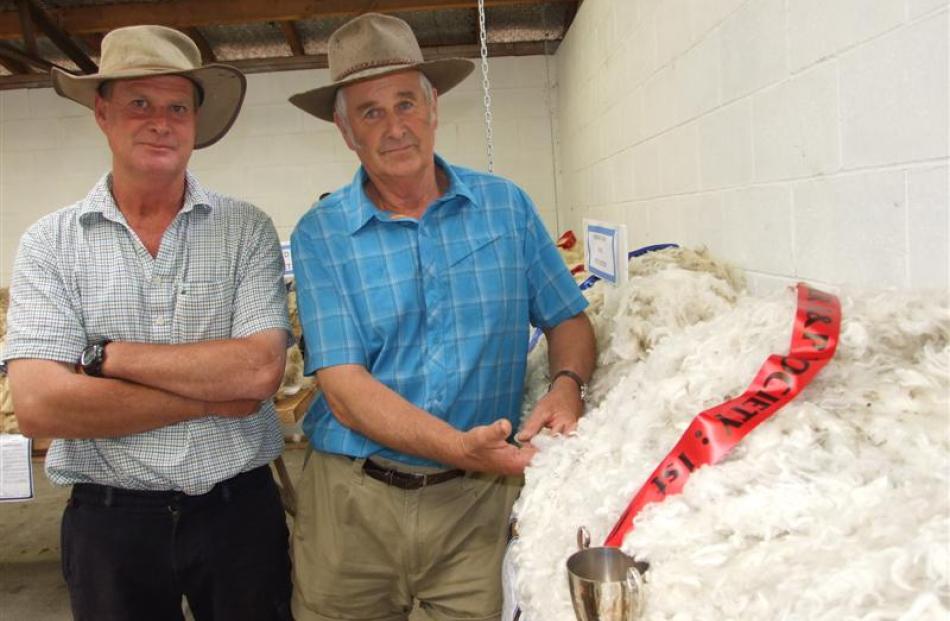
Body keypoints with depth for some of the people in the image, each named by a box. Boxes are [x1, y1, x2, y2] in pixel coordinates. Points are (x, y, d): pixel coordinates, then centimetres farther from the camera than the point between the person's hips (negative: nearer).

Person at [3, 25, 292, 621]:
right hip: (108, 521, 1)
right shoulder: (51, 243, -2)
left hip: (238, 509, 0)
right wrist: (213, 395, -15)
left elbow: (260, 370, -16)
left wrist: (105, 355, -14)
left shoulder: (247, 229, -3)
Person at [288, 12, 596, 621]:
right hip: (353, 500, 0)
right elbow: (346, 392, -11)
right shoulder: (321, 234, -3)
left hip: (480, 500, 1)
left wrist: (568, 384, -13)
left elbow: (569, 318, 9)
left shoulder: (506, 205, 3)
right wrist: (461, 448, -24)